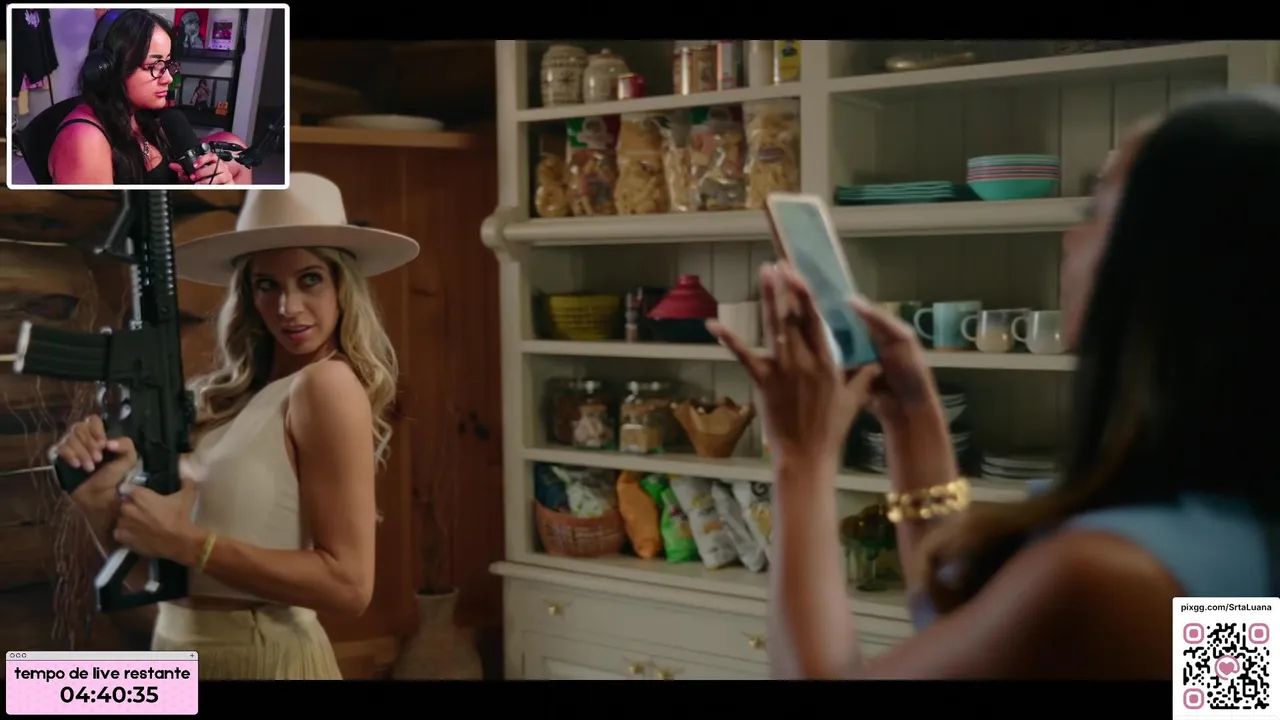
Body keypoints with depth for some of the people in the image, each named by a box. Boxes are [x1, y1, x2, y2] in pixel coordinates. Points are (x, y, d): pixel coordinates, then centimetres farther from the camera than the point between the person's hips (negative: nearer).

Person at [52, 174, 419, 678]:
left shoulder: (328, 383, -16)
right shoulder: (237, 397, 3)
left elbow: (349, 585, -21)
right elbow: (149, 570, 5)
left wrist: (186, 542, -21)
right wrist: (100, 497, -13)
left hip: (260, 657, -6)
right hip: (184, 654, 7)